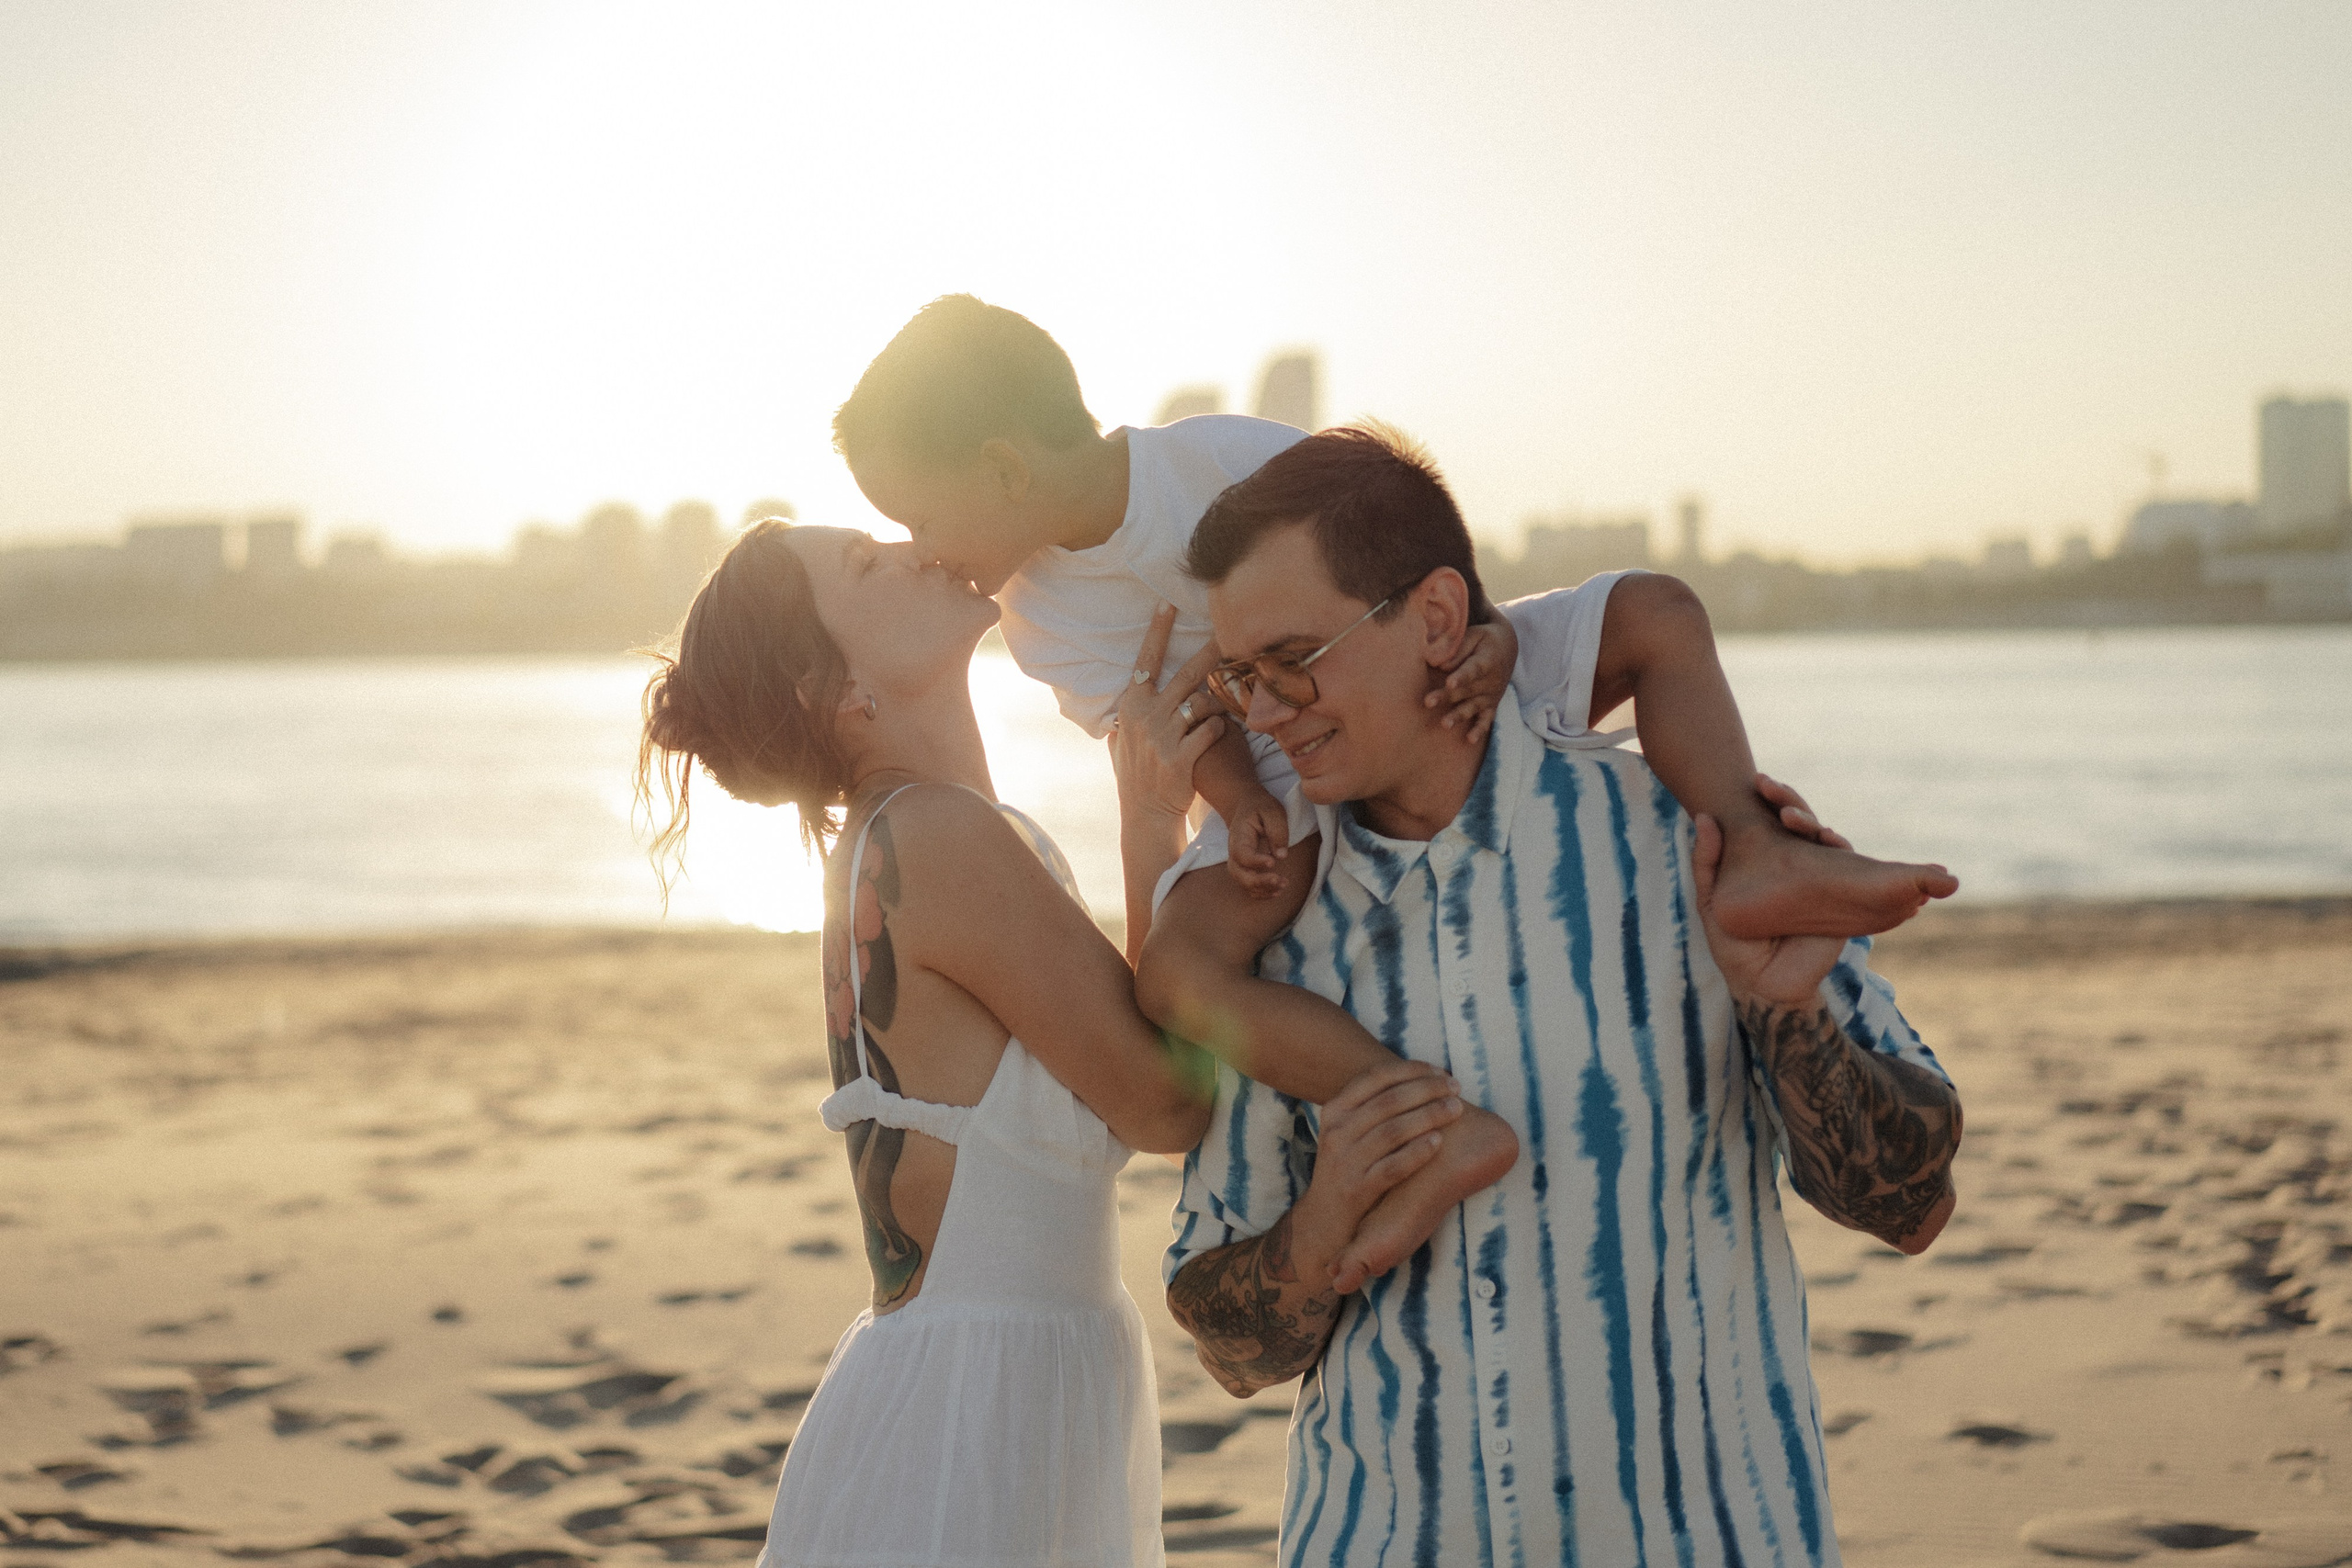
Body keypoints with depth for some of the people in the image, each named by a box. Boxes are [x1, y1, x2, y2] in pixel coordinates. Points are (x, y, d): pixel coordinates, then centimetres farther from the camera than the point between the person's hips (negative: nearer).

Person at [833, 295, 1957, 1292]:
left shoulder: (1222, 456, -16)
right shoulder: (1045, 621, -6)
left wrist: (1487, 638, -32)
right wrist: (1241, 804, -30)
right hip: (1283, 797, 0)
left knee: (1655, 611, -16)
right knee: (1173, 966, -31)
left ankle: (1752, 857, -29)